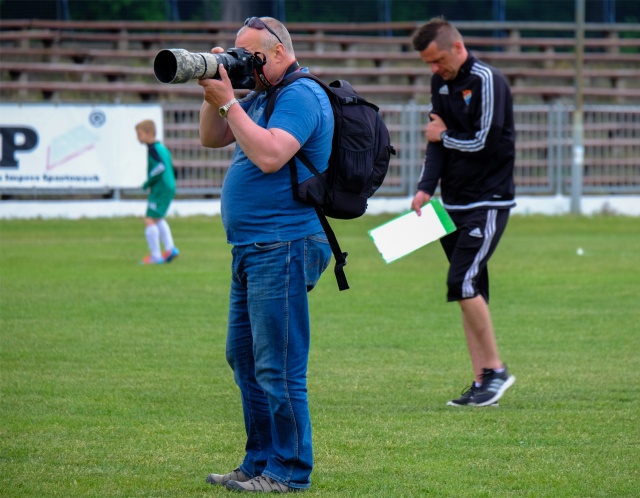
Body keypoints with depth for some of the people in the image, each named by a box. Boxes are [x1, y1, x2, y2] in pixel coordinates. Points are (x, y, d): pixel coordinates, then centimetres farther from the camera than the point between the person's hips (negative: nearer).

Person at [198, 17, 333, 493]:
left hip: (282, 248, -11)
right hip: (252, 248, 11)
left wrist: (228, 101, -20)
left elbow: (269, 155, -25)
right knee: (244, 357, 16)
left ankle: (289, 471, -3)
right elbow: (212, 138, 22)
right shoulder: (262, 96, 17)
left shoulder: (301, 96, -13)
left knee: (277, 366, -8)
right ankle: (260, 461, 24)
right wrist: (214, 94, 5)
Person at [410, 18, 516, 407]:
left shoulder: (487, 81, -14)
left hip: (488, 202, -8)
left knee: (463, 283, -16)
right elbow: (438, 138, 11)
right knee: (470, 291, 6)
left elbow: (484, 142, -19)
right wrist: (426, 187, -2)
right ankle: (482, 383, 8)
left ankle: (496, 370, -6)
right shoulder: (441, 82, 11)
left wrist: (444, 136, -3)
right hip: (455, 201, 8)